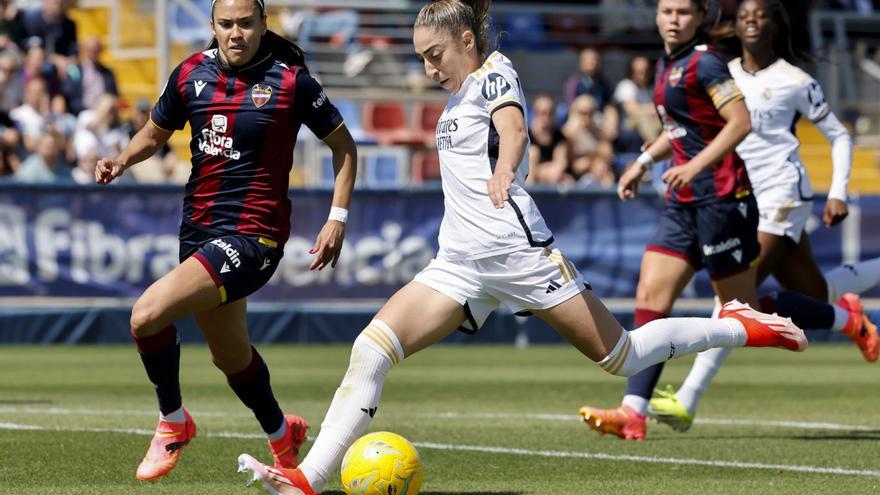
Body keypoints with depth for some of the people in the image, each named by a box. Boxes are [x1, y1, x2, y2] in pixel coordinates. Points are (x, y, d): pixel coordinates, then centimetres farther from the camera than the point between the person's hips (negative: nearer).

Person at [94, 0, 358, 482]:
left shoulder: (290, 81, -9)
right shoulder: (191, 73, 4)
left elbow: (342, 144, 2)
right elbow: (157, 131, 20)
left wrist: (337, 218, -4)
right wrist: (122, 160, 0)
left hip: (252, 234, -6)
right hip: (198, 231, 6)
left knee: (147, 315, -23)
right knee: (230, 354, 20)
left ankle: (172, 421, 1)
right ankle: (281, 433, 47)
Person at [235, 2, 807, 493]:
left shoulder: (495, 73, -5)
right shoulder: (459, 95, 19)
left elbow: (513, 128, -28)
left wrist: (504, 170, -48)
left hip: (514, 247, -8)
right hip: (460, 265, 8)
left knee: (621, 357, -3)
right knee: (371, 349, -11)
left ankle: (740, 327, 19)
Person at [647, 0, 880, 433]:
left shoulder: (794, 81, -4)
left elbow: (839, 136, 3)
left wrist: (838, 194, -7)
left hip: (782, 195, -6)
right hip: (744, 198, 6)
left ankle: (688, 400, -20)